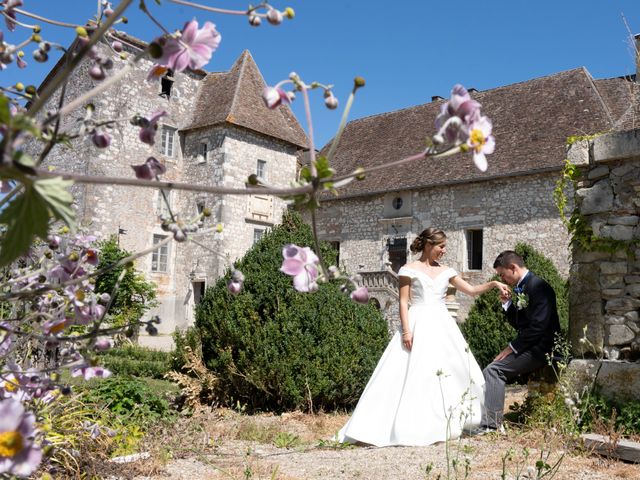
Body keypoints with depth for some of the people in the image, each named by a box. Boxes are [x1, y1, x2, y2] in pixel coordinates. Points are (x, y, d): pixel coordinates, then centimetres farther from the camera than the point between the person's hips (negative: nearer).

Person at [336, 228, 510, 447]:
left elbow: (471, 290, 12)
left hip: (443, 327, 6)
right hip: (419, 327, -5)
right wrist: (406, 330, -15)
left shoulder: (446, 271, 13)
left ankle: (448, 423, 15)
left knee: (451, 373, 4)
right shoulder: (409, 270, -1)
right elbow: (403, 302, -5)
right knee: (415, 375, -8)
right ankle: (411, 428, -3)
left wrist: (493, 284, -2)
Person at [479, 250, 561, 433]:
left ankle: (491, 424, -16)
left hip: (540, 348, -10)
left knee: (493, 370, -19)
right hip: (530, 346, 10)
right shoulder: (521, 289, 14)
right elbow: (518, 324, 19)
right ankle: (492, 423, 4)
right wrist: (507, 304, 4)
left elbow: (538, 327, -22)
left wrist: (512, 347, -17)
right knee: (493, 371, 3)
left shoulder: (538, 286, -15)